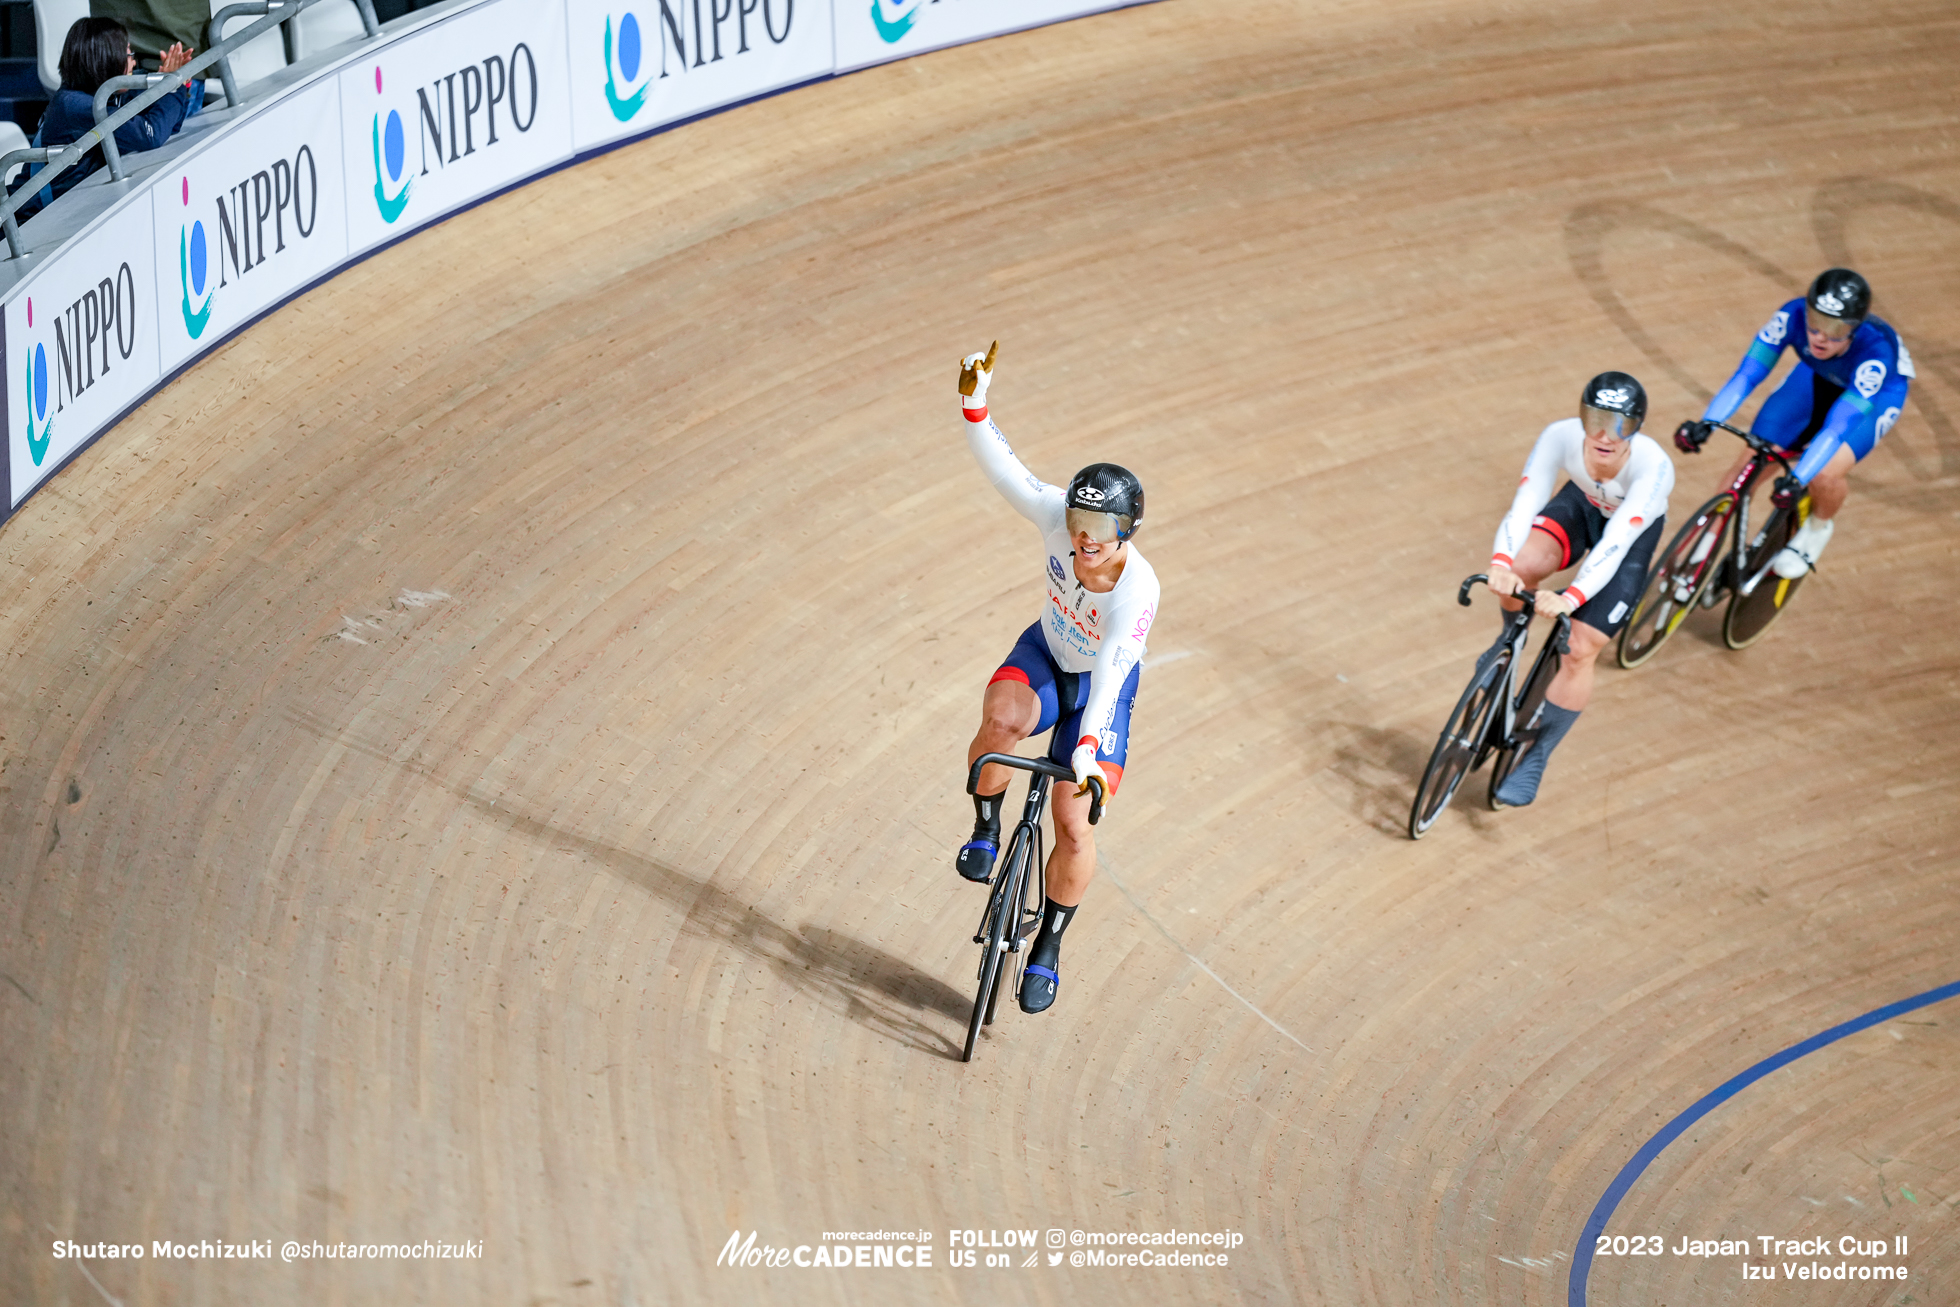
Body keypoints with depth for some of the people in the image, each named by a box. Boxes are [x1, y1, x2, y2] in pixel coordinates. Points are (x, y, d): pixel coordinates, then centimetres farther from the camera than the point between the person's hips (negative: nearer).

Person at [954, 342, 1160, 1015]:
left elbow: (1110, 673, -42)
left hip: (1100, 685, -2)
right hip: (1044, 654, 2)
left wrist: (1088, 747, -52)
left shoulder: (1138, 588, -36)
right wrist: (974, 402, -48)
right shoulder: (1058, 516, -27)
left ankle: (1047, 951, 16)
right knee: (1001, 719, -36)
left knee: (1074, 824, -7)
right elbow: (998, 463, -31)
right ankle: (985, 830, -7)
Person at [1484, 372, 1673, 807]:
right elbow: (1524, 504, -39)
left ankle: (1535, 759, 10)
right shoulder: (1561, 436, -34)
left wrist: (1570, 598, -59)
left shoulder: (1653, 467, -40)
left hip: (1634, 532, -3)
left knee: (1579, 652, -9)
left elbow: (1614, 545, -45)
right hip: (1582, 504, 3)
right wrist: (1500, 564, -57)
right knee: (1521, 567, -27)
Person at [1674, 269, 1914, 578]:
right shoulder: (1793, 316, -35)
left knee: (1825, 475, -27)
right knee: (1749, 465, -10)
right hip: (1818, 378, 3)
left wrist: (1797, 479, -56)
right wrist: (1707, 423, -46)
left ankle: (1819, 528, 8)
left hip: (1878, 392, -3)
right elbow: (1747, 373, -33)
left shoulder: (1876, 349, -42)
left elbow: (1838, 424, -45)